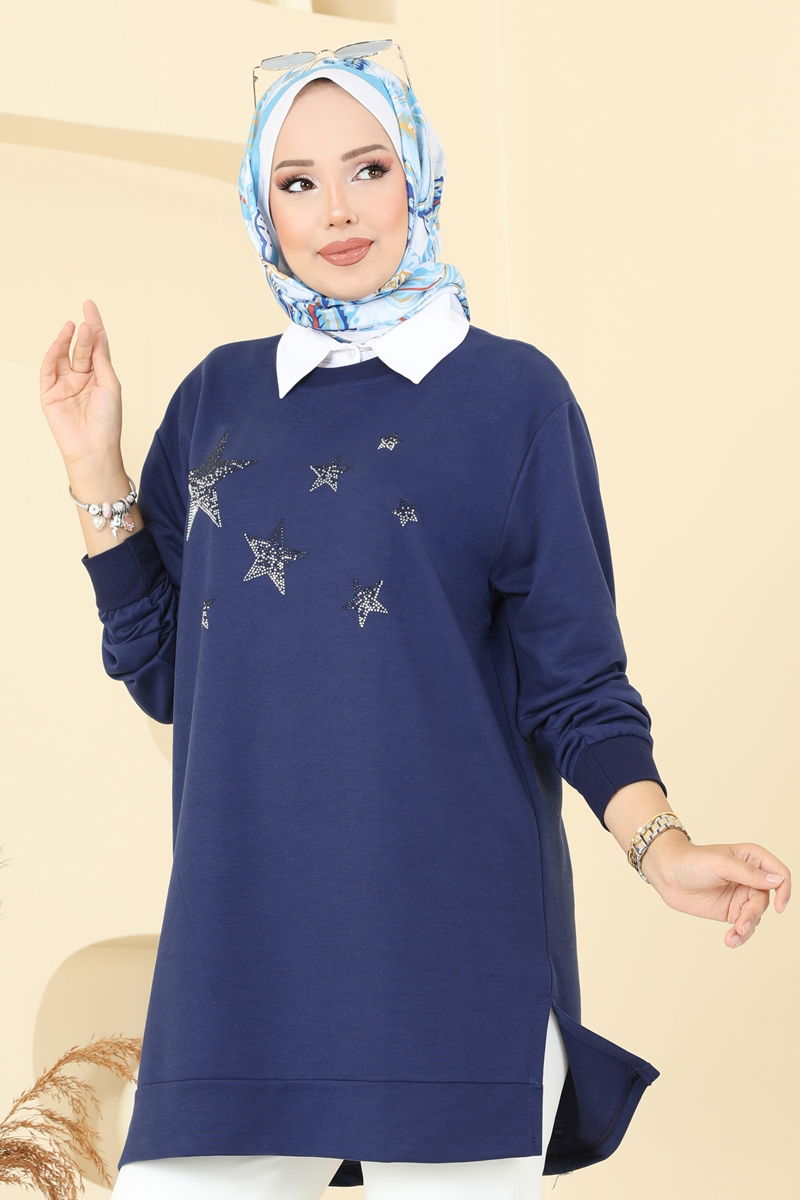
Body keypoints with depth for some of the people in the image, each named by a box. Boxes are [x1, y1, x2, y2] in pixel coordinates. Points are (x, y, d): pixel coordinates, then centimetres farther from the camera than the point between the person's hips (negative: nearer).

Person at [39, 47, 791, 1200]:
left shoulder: (510, 393, 2)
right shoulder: (220, 397, 13)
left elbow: (572, 683, 0)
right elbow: (161, 670, 12)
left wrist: (660, 845, -17)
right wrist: (94, 466, 4)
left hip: (446, 942, -3)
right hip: (239, 944, 3)